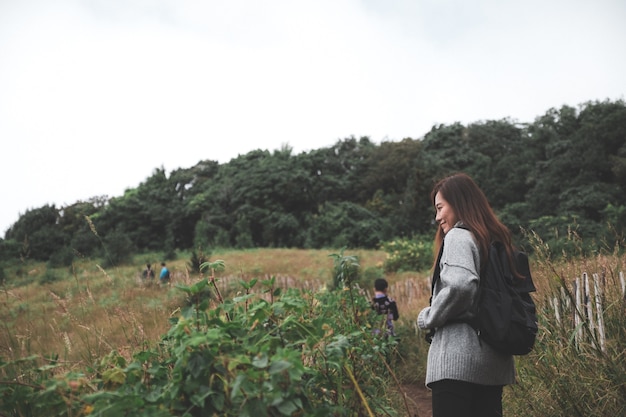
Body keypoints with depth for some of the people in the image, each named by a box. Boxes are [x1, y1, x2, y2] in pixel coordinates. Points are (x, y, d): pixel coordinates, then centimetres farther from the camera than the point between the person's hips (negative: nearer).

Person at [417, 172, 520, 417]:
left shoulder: (458, 236, -8)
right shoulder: (495, 239, 17)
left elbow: (460, 284, -25)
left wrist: (428, 319, -11)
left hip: (458, 357, -8)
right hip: (494, 359, 9)